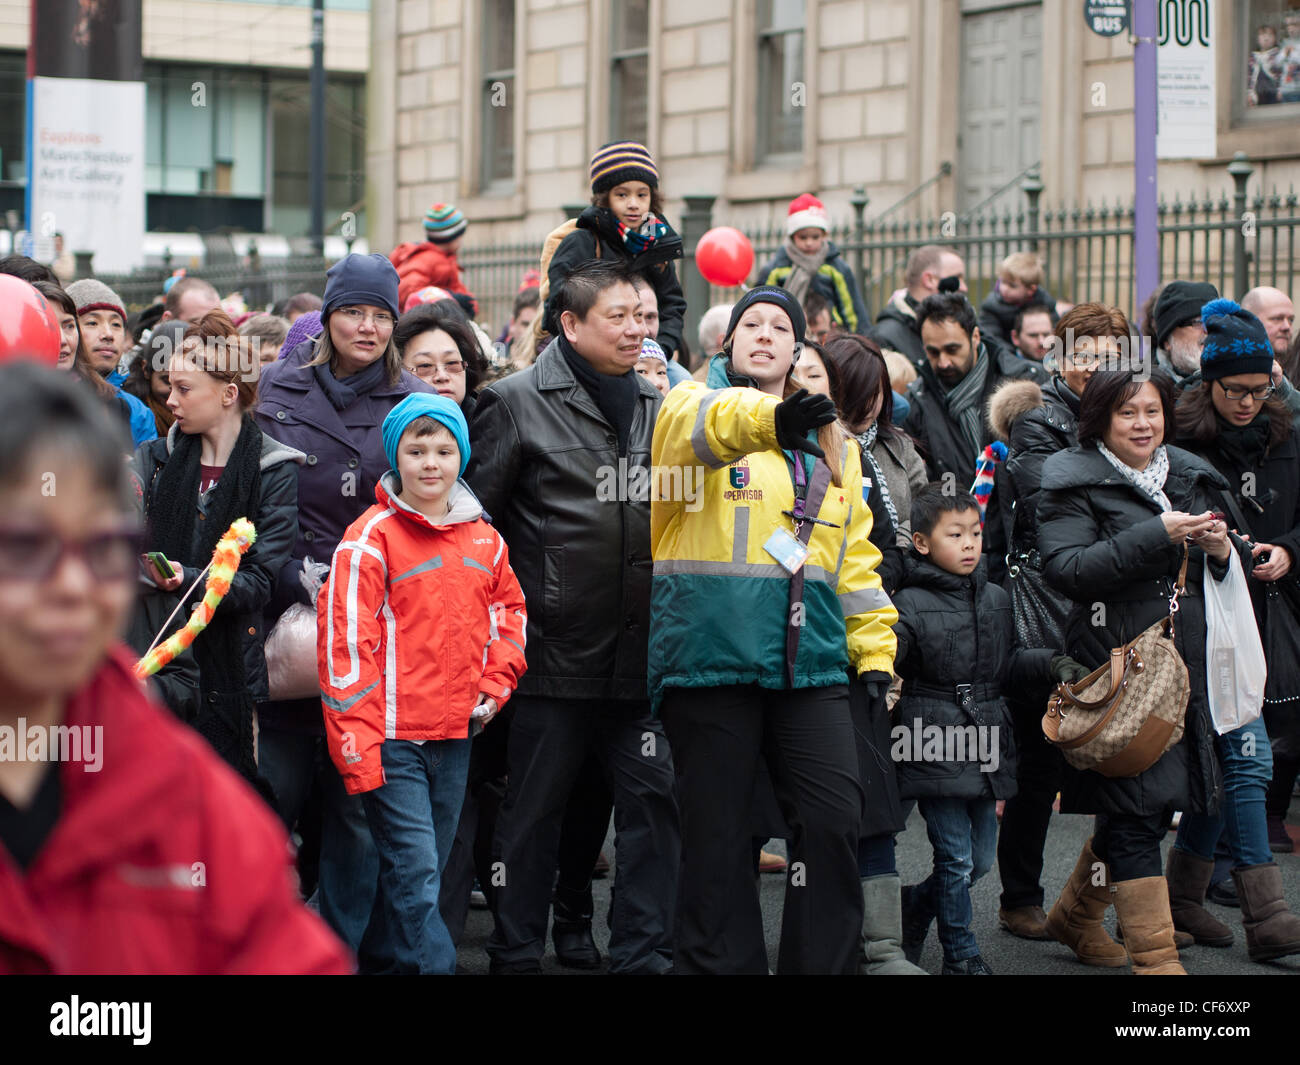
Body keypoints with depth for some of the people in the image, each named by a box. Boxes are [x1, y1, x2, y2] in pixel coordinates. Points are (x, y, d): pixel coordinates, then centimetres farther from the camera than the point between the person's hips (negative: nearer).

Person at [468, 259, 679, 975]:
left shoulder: (656, 405, 12)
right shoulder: (517, 403, -3)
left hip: (643, 654, 4)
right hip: (555, 649, -4)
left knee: (654, 799, 1)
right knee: (535, 810, 5)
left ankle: (643, 954, 10)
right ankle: (515, 954, 16)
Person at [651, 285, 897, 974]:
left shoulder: (829, 440, 20)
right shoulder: (692, 407, 4)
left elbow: (855, 553, 22)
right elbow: (707, 423, -23)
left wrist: (874, 650, 13)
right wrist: (769, 418, -44)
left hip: (810, 663, 4)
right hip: (710, 654, -4)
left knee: (835, 821, -5)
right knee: (719, 834, 0)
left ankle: (823, 965, 6)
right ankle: (718, 965, 11)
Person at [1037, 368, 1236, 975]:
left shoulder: (1187, 477, 16)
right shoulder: (1074, 483, -5)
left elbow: (1208, 580, 25)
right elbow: (1065, 569, -19)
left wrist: (1218, 551, -1)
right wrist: (1157, 535, -23)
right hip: (1116, 666, -7)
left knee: (1132, 809, 12)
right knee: (1138, 810, -10)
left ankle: (1075, 915, 33)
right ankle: (1155, 957, -7)